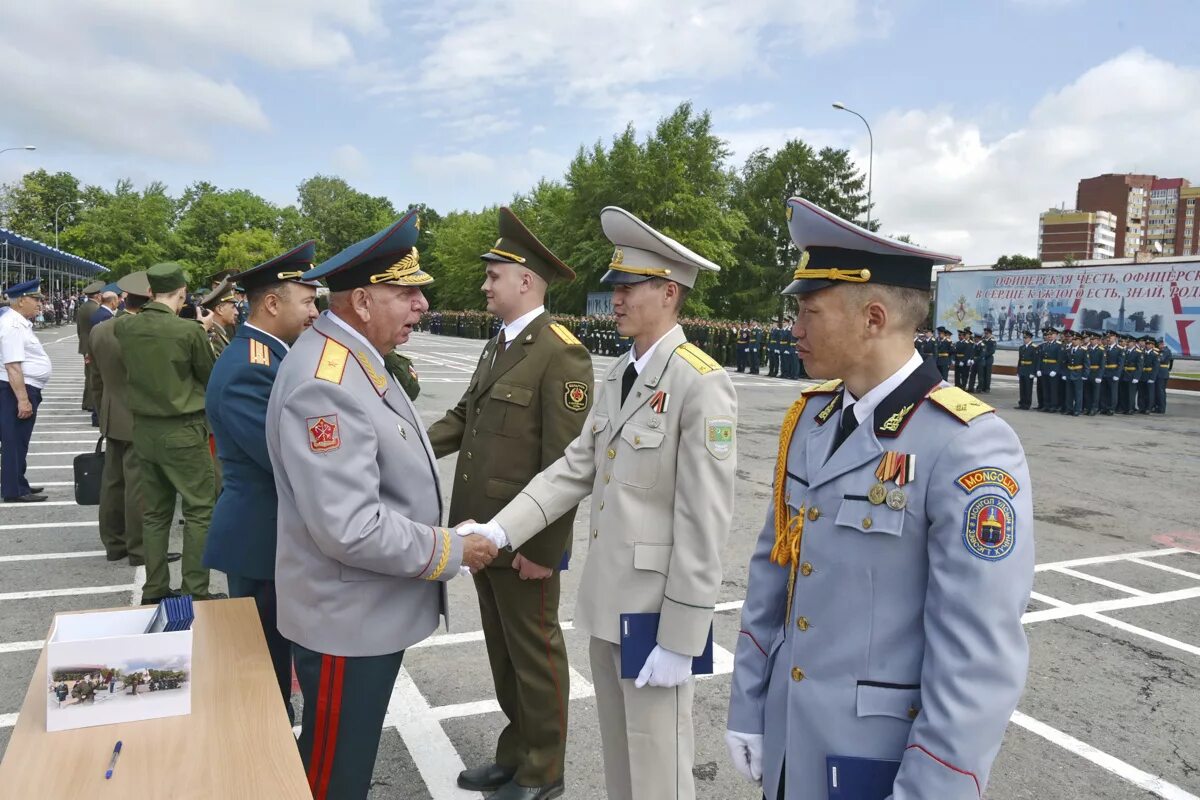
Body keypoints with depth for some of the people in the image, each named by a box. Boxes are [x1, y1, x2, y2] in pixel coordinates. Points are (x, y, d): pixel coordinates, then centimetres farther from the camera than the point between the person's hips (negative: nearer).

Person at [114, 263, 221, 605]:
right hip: (183, 431, -6)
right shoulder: (189, 330, -17)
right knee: (199, 511, 3)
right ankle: (195, 593, 3)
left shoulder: (124, 327, -1)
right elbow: (210, 376, -3)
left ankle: (154, 590, 22)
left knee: (154, 512, 15)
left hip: (144, 429, 6)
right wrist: (203, 331, 8)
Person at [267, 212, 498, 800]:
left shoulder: (354, 359, 7)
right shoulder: (325, 384, -26)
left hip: (371, 611, 9)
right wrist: (452, 552, -19)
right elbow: (350, 529, -30)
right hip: (347, 621, -9)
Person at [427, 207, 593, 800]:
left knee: (534, 653, 9)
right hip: (483, 532, 8)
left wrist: (544, 548, -20)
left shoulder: (562, 353, -17)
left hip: (524, 541, -8)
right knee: (502, 651, 20)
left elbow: (565, 462, -20)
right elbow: (466, 414, 14)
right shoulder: (497, 345, 12)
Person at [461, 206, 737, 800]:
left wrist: (679, 638, -18)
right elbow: (575, 468, 6)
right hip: (606, 597, 8)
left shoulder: (702, 383, -18)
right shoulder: (617, 374, 9)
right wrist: (500, 530, -5)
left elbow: (704, 520, -20)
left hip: (655, 606, -7)